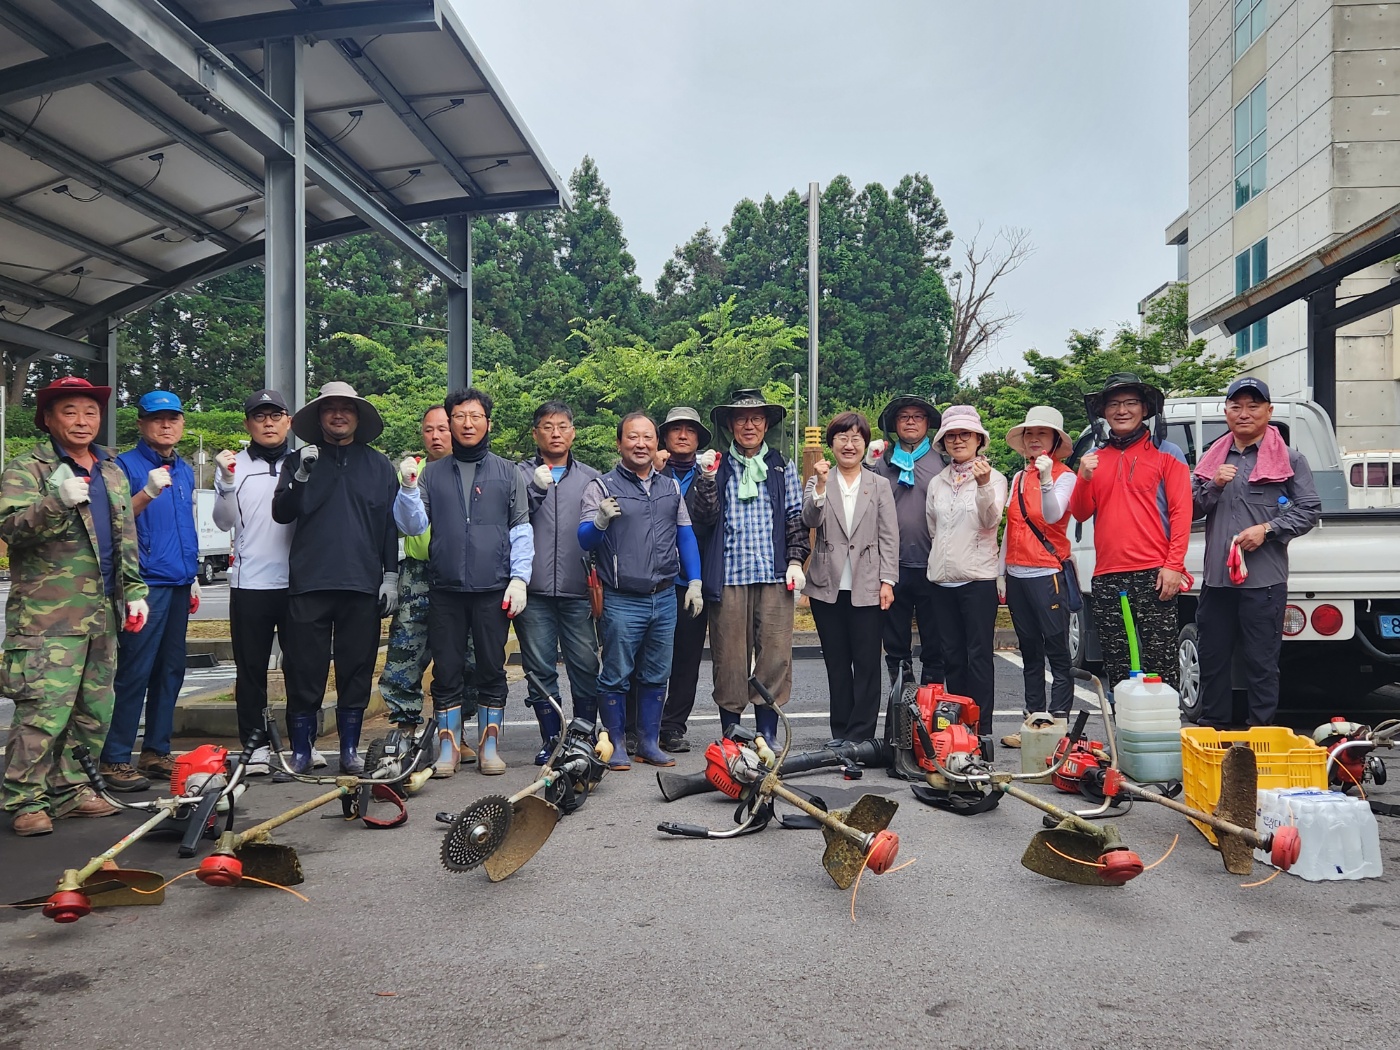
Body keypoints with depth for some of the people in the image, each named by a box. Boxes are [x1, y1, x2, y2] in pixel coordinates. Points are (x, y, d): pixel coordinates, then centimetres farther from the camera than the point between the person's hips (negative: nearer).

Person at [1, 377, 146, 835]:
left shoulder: (112, 472, 18)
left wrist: (135, 592, 15)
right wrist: (56, 503, -29)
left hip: (102, 613, 7)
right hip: (46, 616, -6)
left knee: (94, 710, 10)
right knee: (43, 709, -9)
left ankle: (71, 788, 21)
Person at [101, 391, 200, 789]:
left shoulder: (185, 471, 17)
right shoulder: (126, 465, -3)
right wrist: (149, 493, -29)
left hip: (178, 583, 7)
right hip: (145, 582, -7)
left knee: (171, 670, 10)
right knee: (135, 671, -8)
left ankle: (156, 752, 19)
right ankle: (115, 760, -1)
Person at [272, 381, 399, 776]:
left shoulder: (379, 466, 13)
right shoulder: (299, 461, 12)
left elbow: (392, 524, 10)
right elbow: (281, 513, 3)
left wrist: (391, 576, 3)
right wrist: (301, 476, -13)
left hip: (362, 585, 1)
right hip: (309, 584, 0)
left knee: (357, 671, 5)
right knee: (304, 670, 0)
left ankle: (350, 749, 15)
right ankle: (300, 752, 11)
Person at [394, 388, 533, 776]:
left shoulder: (507, 473, 8)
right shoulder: (432, 473, 11)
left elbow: (521, 529, 5)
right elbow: (413, 526, 7)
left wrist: (519, 578, -4)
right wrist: (408, 488, -9)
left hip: (493, 590, -1)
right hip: (445, 589, 1)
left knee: (492, 670, 5)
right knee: (446, 671, 5)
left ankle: (490, 745, 16)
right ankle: (447, 747, 15)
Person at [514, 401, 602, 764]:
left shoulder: (590, 478, 14)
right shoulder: (521, 475, 9)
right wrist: (535, 489, -16)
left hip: (578, 591, 1)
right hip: (535, 591, 0)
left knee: (586, 667, 0)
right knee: (540, 669, 5)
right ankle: (551, 738, 16)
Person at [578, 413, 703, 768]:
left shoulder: (671, 487, 13)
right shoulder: (601, 487, -1)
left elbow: (686, 536, 16)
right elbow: (585, 540, -8)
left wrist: (694, 582, 8)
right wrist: (601, 521, -29)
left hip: (664, 599, 4)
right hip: (622, 602, -4)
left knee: (656, 677, 11)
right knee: (616, 677, 1)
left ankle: (649, 743, 21)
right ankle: (615, 746, 12)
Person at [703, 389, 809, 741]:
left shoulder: (783, 469, 14)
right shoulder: (717, 469, 11)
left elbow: (796, 518, 11)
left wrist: (796, 560, 1)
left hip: (775, 576, 1)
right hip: (729, 577, -1)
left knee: (775, 657, -1)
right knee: (729, 659, 1)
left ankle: (768, 736, 10)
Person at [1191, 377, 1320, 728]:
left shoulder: (1289, 459, 4)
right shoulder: (1212, 459, 15)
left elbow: (1310, 510, -1)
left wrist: (1267, 529, -13)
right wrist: (1214, 485, -6)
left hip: (1264, 579, -4)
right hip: (1217, 577, 4)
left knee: (1261, 662, 1)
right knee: (1212, 659, 10)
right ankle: (1213, 727, 21)